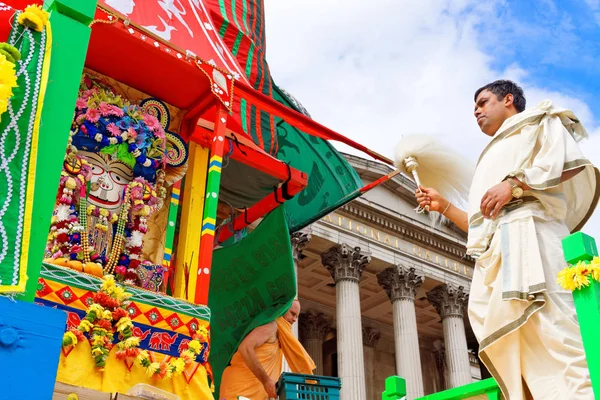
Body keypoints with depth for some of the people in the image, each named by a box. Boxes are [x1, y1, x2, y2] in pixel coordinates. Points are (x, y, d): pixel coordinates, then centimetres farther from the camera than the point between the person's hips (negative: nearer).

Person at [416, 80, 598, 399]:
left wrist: (515, 184, -12)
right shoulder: (493, 160, 40)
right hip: (494, 252, 8)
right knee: (506, 346, -7)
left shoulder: (535, 122, 20)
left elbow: (573, 161, -3)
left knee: (547, 332, -22)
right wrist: (444, 206, 28)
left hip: (525, 232, -7)